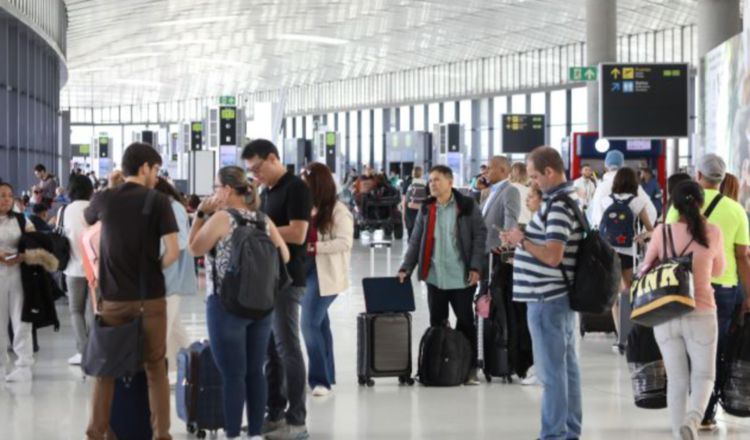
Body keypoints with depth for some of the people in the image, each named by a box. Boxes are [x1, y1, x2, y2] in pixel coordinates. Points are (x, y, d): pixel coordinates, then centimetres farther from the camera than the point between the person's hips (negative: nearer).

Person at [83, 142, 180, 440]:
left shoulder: (104, 199, 1)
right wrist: (154, 269, 5)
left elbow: (87, 219, 25)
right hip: (149, 297, -2)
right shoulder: (157, 201, -7)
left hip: (113, 297, 2)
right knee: (155, 367, 8)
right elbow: (173, 252, -12)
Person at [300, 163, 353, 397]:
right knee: (318, 323, 12)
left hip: (325, 274, -7)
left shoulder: (338, 210, -9)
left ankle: (320, 379, -7)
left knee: (310, 324, -13)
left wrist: (312, 247, -22)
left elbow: (345, 242, -17)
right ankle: (326, 376, 20)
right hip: (304, 271, 7)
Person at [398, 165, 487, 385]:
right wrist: (406, 268, 2)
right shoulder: (426, 209, 9)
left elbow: (480, 236, -4)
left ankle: (470, 368, 12)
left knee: (466, 322, 4)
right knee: (436, 324, 8)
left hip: (462, 277, -3)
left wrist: (476, 267, -11)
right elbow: (416, 241, 10)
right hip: (434, 277, 3)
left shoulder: (467, 206, -2)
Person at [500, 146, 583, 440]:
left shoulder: (558, 205, -19)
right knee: (566, 366, 13)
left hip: (547, 298, -10)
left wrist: (521, 240, -13)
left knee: (551, 371, -4)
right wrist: (521, 240, 9)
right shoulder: (568, 197, 13)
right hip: (561, 294, 10)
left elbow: (552, 256, -26)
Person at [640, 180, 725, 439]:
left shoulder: (662, 232, -4)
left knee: (676, 380, 11)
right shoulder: (713, 233, -3)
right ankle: (693, 419, -15)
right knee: (703, 376, 12)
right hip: (701, 314, -1)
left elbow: (645, 270, 9)